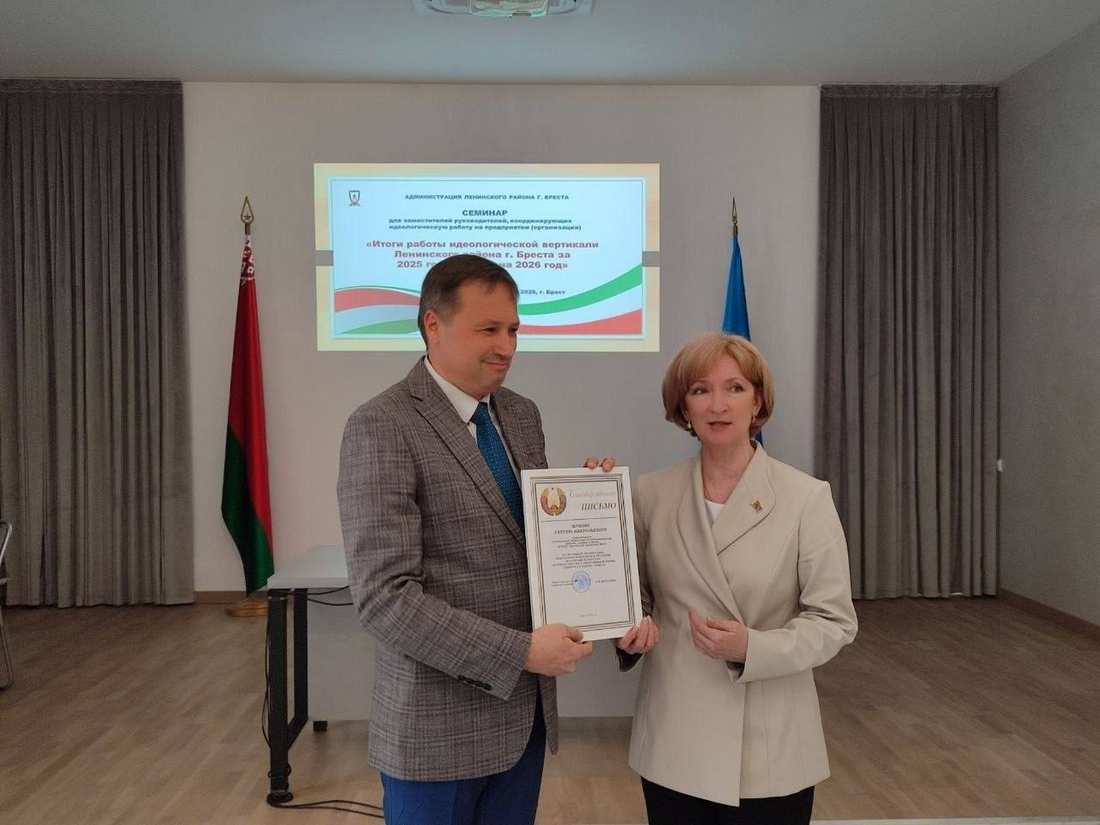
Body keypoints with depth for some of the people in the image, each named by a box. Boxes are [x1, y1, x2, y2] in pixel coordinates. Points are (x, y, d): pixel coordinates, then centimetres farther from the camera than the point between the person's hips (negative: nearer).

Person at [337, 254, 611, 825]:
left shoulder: (522, 416, 7)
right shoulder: (382, 428, -16)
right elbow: (384, 597, -21)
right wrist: (520, 652, -22)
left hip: (524, 712, 7)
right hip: (439, 725, -6)